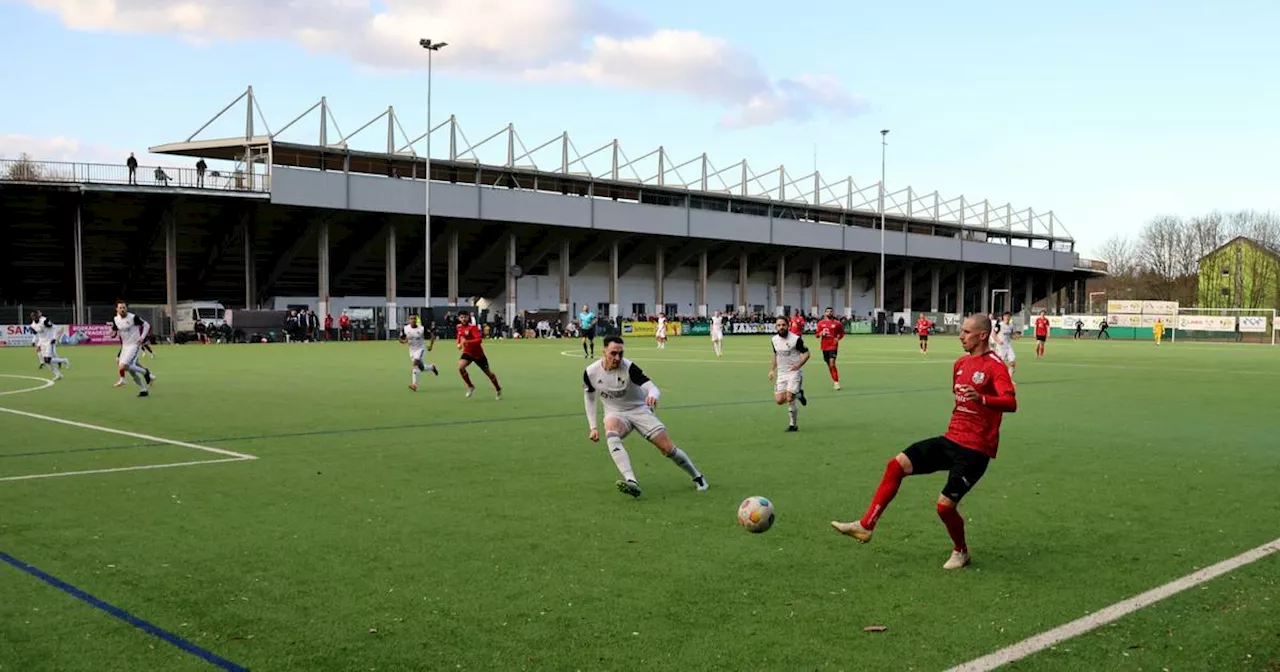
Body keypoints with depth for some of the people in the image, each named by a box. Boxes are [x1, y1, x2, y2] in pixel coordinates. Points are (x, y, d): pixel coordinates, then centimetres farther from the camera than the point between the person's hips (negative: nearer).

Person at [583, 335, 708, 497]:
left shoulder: (628, 367, -22)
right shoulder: (591, 372, -13)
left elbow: (654, 388, -29)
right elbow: (589, 399, 4)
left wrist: (653, 395, -54)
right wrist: (593, 427, -2)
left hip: (639, 410, -1)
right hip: (615, 413, 1)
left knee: (668, 448, -9)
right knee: (610, 432, -36)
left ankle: (698, 477, 19)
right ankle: (631, 482, -47)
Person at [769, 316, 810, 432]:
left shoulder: (796, 339, -12)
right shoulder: (774, 339, 6)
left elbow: (806, 353, -7)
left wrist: (799, 365, -22)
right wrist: (772, 370, 16)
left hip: (794, 372, -5)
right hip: (781, 373, 6)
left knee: (789, 398, -16)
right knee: (779, 400, -5)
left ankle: (792, 425, 1)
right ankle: (798, 394, 24)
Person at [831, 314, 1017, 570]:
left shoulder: (995, 366, -14)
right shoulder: (961, 363, 12)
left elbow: (1011, 403, -29)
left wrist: (981, 399, -46)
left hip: (975, 450, -8)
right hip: (951, 439, 8)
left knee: (945, 505, -13)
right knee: (897, 464, -4)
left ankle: (961, 552, 17)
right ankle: (866, 526, -1)